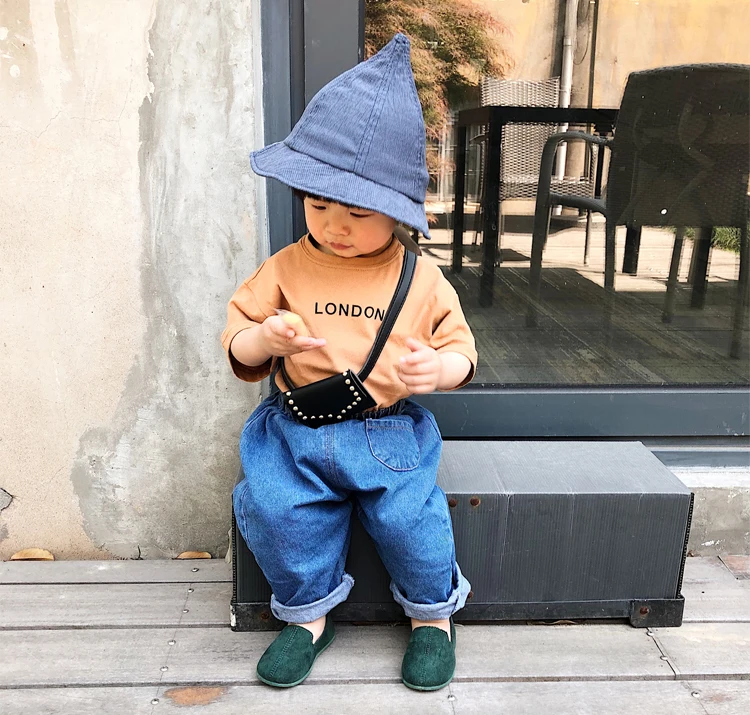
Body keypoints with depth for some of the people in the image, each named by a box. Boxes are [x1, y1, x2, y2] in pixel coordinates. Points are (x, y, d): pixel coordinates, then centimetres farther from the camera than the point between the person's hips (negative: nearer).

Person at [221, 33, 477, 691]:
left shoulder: (422, 280, -1)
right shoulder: (287, 269, 0)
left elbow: (461, 347, 6)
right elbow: (238, 345, 4)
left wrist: (440, 367, -18)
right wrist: (265, 338, -20)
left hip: (391, 431, -1)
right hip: (299, 430, 2)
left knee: (410, 516, -15)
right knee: (271, 507, -15)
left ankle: (432, 613, 20)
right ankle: (309, 613, 16)